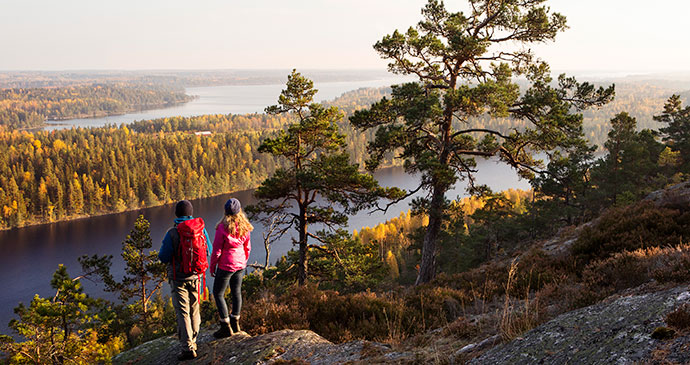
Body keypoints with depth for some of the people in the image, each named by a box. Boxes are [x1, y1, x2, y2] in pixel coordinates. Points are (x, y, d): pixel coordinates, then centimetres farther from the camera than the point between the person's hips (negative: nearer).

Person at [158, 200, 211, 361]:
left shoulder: (172, 233, -16)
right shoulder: (202, 230, -4)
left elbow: (163, 257, -12)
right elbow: (208, 251, 7)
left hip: (179, 278, -4)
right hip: (196, 276, 4)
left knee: (182, 312, -1)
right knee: (194, 309, 18)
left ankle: (188, 348, -6)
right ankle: (193, 342, 31)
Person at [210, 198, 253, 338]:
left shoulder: (223, 228, -20)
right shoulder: (245, 227, -4)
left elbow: (217, 250, -15)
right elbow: (248, 247, 7)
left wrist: (212, 267, -2)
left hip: (226, 266, -6)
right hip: (240, 265, 6)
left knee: (218, 294, 7)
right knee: (236, 292, 17)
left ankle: (226, 327, 7)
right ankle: (235, 323, 28)